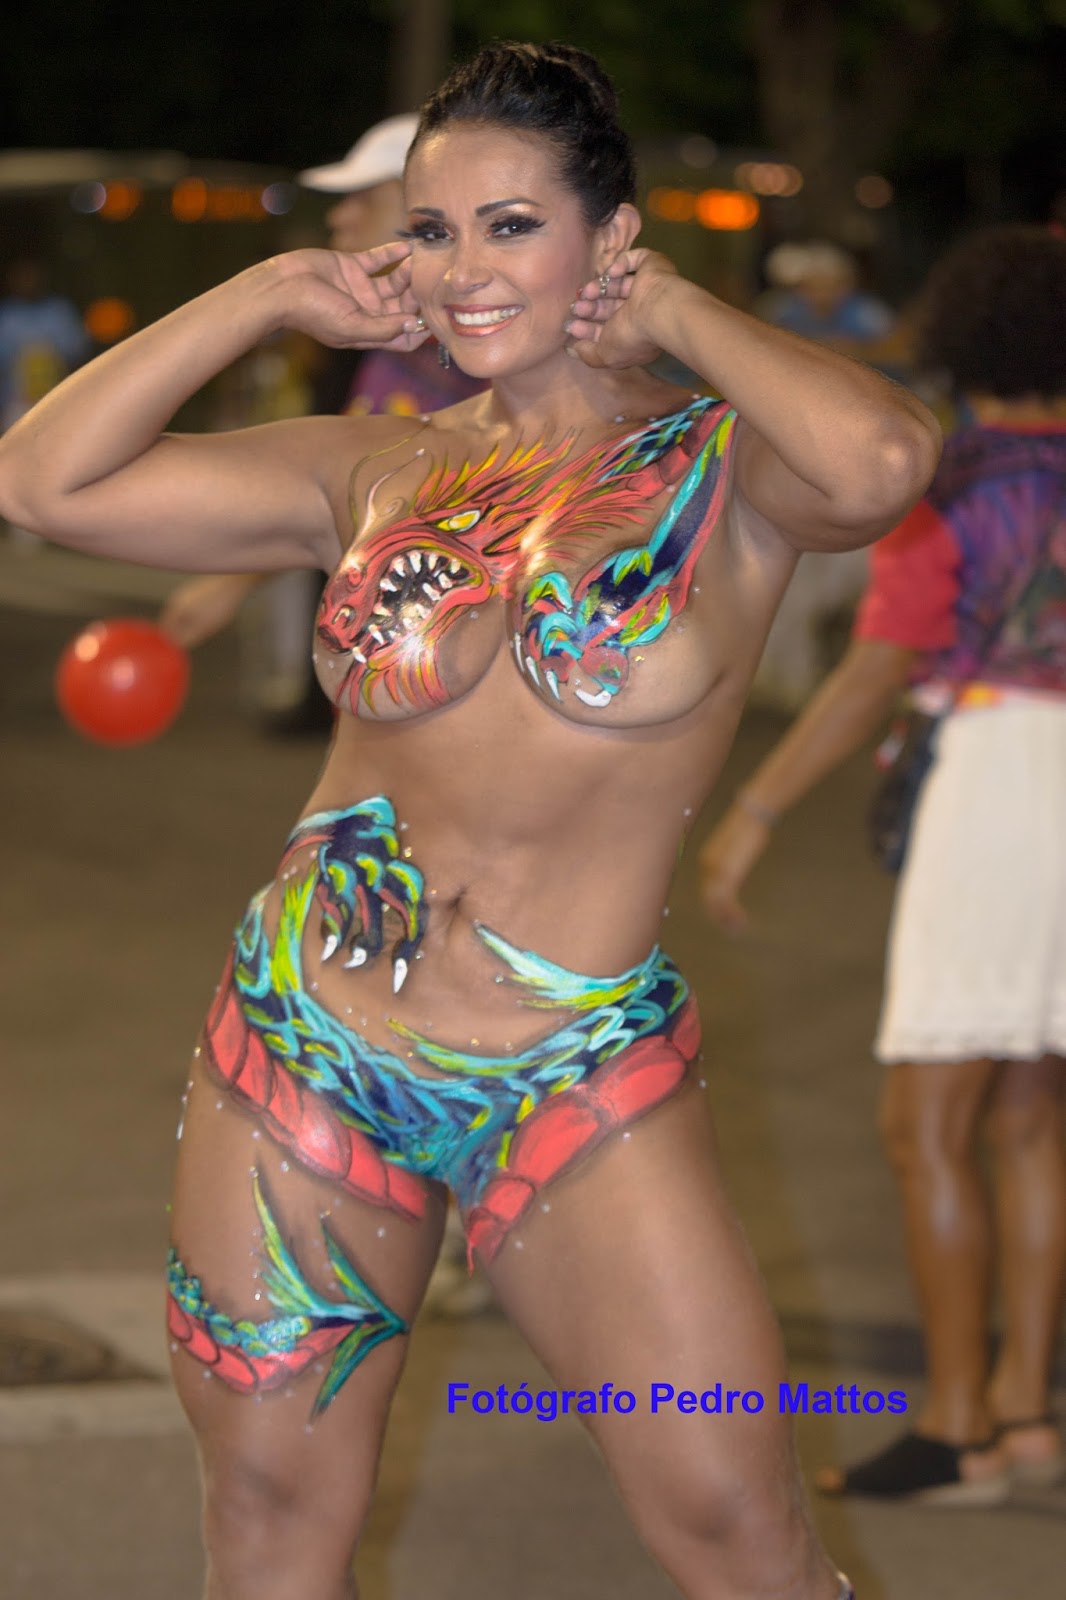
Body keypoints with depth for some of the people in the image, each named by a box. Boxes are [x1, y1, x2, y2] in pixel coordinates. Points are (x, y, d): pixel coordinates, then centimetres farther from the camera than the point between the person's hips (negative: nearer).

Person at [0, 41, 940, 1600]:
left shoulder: (720, 465, -4)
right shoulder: (377, 472, 6)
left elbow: (882, 461, -29)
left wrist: (676, 314, -12)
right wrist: (274, 291, 3)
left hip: (578, 1087, -4)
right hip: (299, 1051, 4)